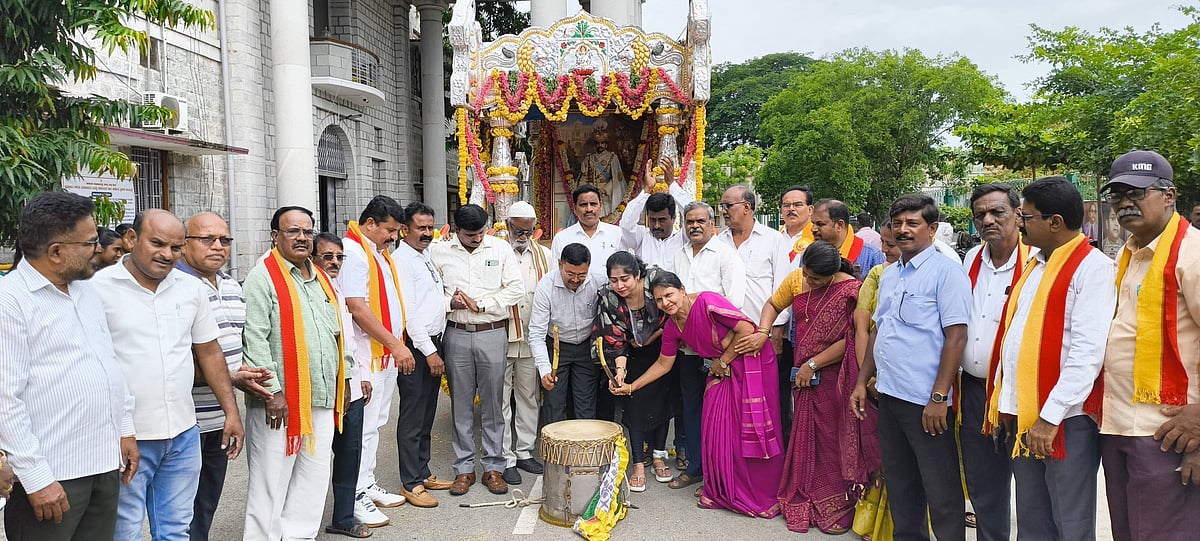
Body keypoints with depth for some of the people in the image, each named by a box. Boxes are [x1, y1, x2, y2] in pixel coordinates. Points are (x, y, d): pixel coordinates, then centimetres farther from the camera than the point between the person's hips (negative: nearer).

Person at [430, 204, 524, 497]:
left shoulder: (501, 248, 1)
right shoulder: (439, 251, 3)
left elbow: (516, 288, -4)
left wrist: (480, 305, -9)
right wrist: (450, 302, -14)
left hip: (492, 333, -1)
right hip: (457, 335, 1)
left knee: (492, 403, 5)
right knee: (461, 404, 7)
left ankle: (493, 467, 16)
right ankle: (464, 468, 19)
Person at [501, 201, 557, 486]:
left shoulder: (544, 255, 11)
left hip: (532, 339, 4)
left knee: (528, 397, 12)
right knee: (501, 399, 2)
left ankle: (525, 451, 25)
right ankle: (506, 458, 11)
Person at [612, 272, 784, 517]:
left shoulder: (706, 302, -24)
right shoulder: (671, 327, -1)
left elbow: (747, 329, -23)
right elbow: (663, 364, 10)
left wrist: (723, 361, -13)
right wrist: (631, 387, 5)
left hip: (753, 361, -6)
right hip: (722, 369, 6)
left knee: (752, 427, -3)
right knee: (717, 428, 3)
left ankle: (764, 496, 13)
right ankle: (721, 490, 21)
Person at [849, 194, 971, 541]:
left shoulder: (945, 272, -9)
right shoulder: (889, 274, 13)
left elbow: (956, 336, -15)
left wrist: (939, 397, -19)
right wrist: (862, 382, 14)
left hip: (926, 401, -7)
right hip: (889, 395, 7)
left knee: (941, 491, 5)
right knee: (899, 483, 18)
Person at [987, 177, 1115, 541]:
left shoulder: (1092, 267, -11)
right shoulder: (1035, 265, 15)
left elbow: (1087, 352, -19)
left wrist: (1050, 416, -21)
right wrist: (1005, 399, 13)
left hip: (1065, 419, -8)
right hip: (1022, 417, 8)